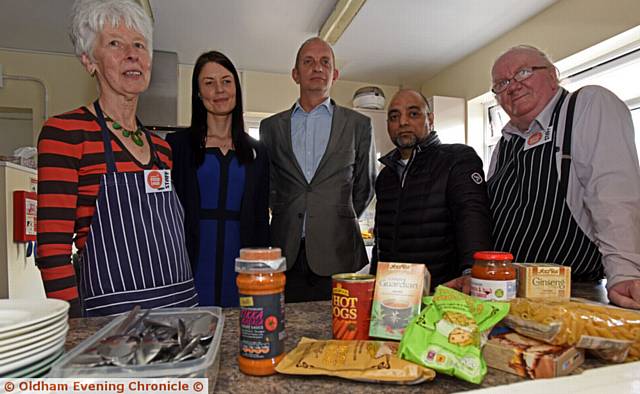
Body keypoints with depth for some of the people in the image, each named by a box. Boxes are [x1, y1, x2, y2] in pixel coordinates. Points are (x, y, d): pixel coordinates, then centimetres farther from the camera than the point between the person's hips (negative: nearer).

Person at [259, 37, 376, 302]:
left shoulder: (359, 125, 7)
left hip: (338, 254, -1)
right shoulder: (271, 126, 11)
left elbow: (364, 187, 13)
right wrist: (287, 218, 11)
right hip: (285, 253, 1)